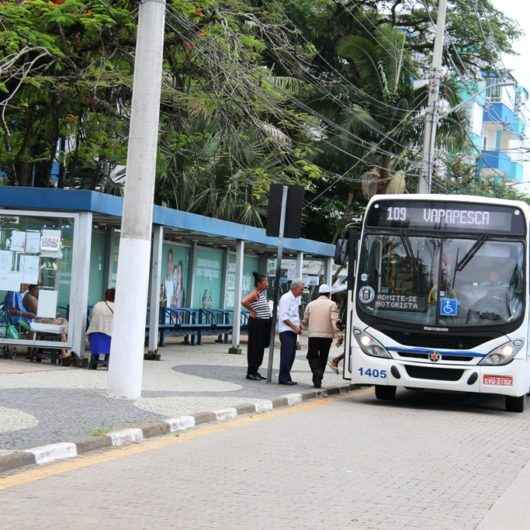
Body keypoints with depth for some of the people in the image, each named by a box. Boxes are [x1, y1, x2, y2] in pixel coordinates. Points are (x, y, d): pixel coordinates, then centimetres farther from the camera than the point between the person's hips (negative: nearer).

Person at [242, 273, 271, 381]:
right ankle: (251, 372, 0)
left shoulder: (263, 292, 11)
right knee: (255, 347, -5)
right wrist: (252, 311, -19)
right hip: (256, 323, -9)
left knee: (261, 348, 13)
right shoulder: (255, 294, -15)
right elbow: (244, 302, -32)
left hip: (264, 323, 9)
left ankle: (255, 371, 20)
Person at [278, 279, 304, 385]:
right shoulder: (286, 298, -11)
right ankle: (283, 378, -10)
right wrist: (294, 327, -16)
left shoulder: (296, 299, 18)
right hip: (286, 330, -9)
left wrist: (299, 325, 12)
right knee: (286, 354, -11)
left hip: (293, 330, 9)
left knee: (291, 355, 8)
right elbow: (283, 317, -17)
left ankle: (286, 377, 14)